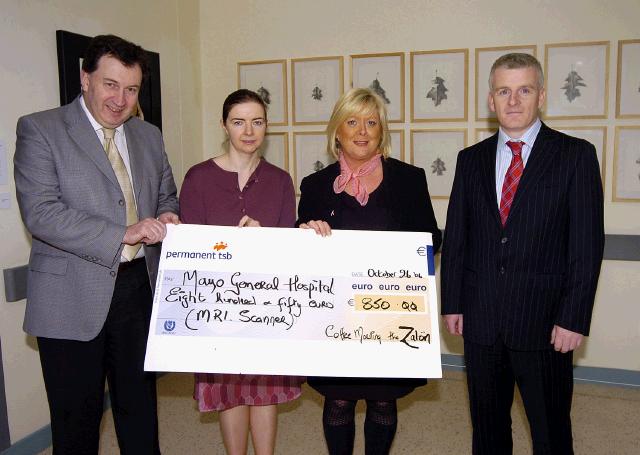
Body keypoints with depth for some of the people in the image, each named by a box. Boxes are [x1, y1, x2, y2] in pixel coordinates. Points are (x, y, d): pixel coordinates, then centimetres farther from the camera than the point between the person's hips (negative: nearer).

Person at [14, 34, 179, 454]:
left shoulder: (149, 136, 10)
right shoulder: (39, 129, -6)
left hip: (140, 288, 5)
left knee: (140, 406, 17)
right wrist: (123, 233, -24)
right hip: (74, 298, -4)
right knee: (77, 418, 11)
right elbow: (40, 212, -16)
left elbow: (167, 195, 20)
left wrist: (166, 216, -5)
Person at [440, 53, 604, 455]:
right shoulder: (471, 159, 7)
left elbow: (588, 243, -7)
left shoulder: (576, 155, -3)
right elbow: (455, 237, 7)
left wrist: (573, 318, -11)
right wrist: (452, 303, 4)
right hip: (481, 316, 3)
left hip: (544, 318, -3)